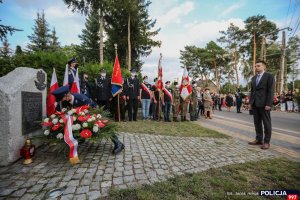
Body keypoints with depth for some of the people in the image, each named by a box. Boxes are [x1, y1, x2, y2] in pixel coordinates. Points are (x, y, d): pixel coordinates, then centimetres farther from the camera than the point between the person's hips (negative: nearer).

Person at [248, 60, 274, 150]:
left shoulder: (269, 76, -2)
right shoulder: (254, 78, 16)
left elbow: (271, 91, -9)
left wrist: (268, 104, -16)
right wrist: (250, 102, 10)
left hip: (264, 104, -6)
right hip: (255, 104, 6)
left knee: (266, 123, 3)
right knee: (257, 122, 10)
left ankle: (266, 142, 10)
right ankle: (259, 139, 18)